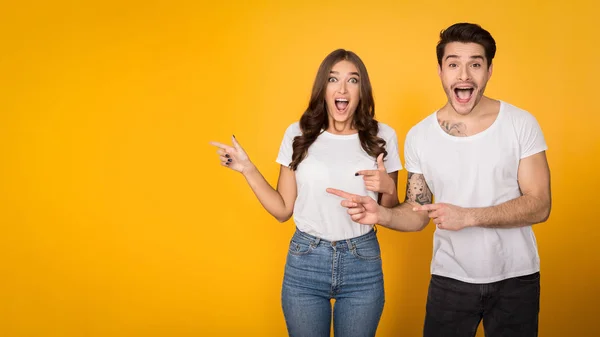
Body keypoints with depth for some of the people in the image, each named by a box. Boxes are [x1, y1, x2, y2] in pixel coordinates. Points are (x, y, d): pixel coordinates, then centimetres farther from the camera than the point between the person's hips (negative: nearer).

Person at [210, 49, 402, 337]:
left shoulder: (382, 136, -1)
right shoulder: (299, 134, -1)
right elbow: (283, 210, 2)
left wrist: (388, 188, -15)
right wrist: (248, 170, -6)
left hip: (362, 264, 0)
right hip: (305, 262, 0)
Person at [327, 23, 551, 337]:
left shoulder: (521, 124, -9)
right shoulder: (419, 136, -4)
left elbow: (539, 205, -12)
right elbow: (417, 214, 2)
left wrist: (467, 216, -25)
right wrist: (380, 214, -20)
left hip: (515, 278, -1)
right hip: (450, 279, 1)